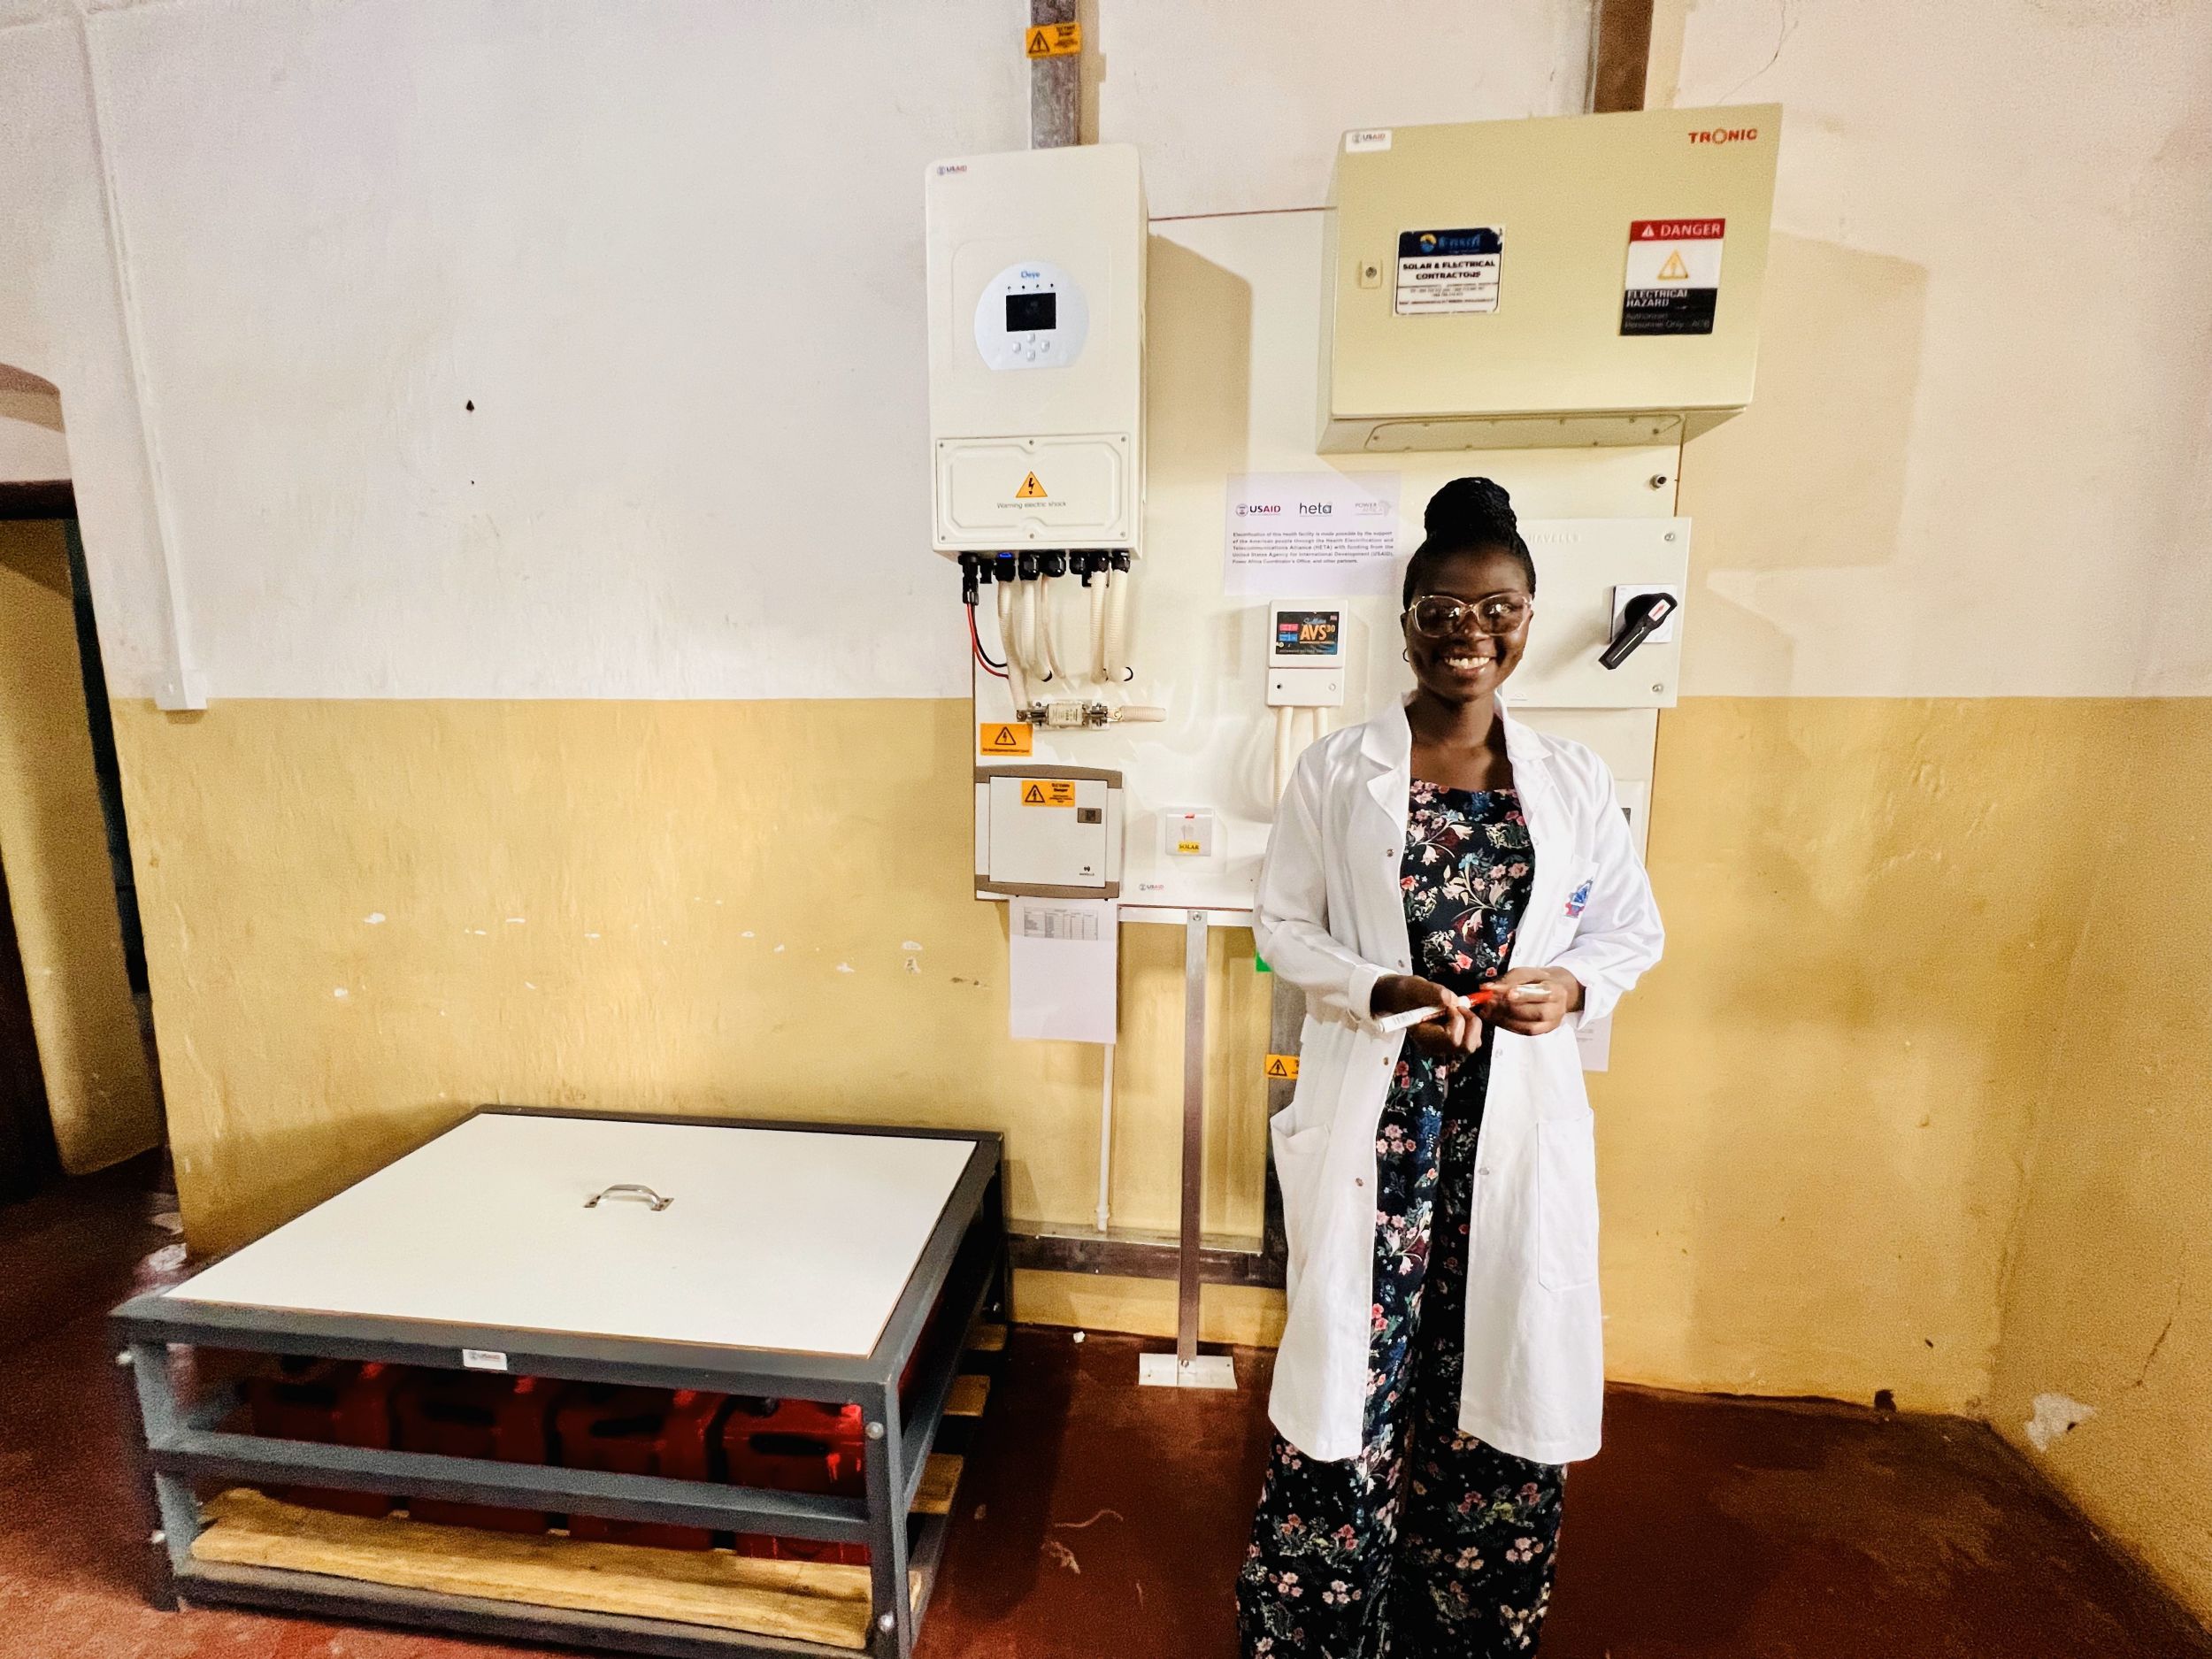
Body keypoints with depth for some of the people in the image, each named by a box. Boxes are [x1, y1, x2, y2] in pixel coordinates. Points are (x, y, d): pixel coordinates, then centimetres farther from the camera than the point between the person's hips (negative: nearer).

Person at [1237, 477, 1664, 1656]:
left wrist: (1573, 987, -10)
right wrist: (1383, 993, -17)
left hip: (1518, 1116, 3)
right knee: (1355, 1358, 7)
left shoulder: (1573, 779, 4)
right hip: (1373, 1114, -2)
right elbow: (1283, 925, -1)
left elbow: (1634, 929, 11)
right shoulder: (1337, 771, -3)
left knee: (1502, 1366, 13)